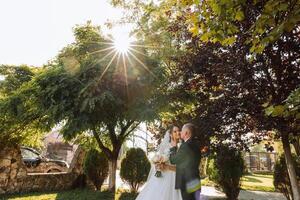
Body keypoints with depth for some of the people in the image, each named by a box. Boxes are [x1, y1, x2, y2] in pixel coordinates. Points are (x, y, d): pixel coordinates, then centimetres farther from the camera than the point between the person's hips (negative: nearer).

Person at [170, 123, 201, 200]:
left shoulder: (186, 145, -22)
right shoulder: (195, 144, 7)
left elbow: (173, 160, -11)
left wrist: (174, 147, 2)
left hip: (187, 183, -9)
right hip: (194, 182, 9)